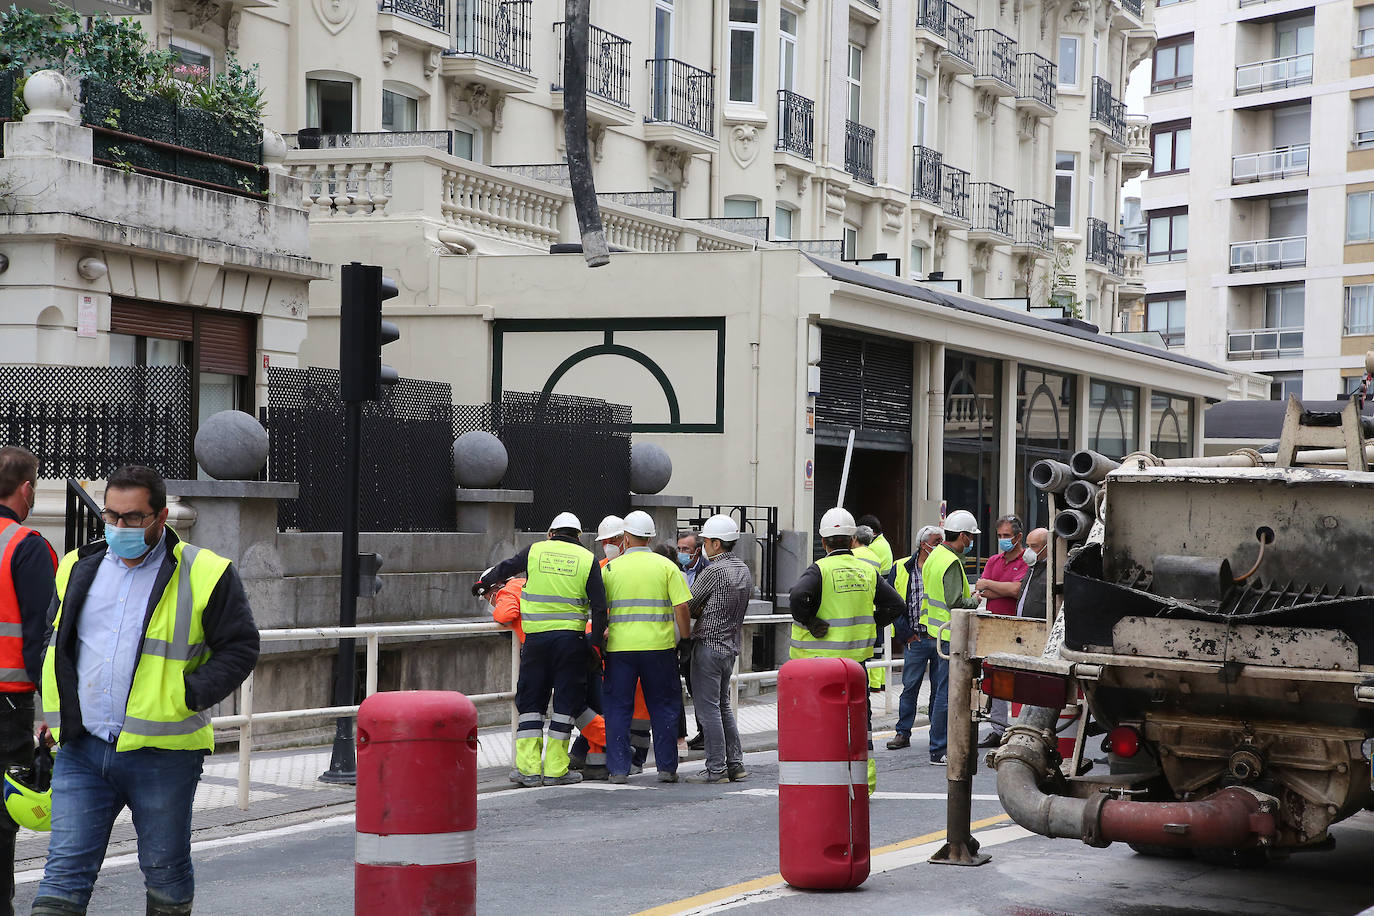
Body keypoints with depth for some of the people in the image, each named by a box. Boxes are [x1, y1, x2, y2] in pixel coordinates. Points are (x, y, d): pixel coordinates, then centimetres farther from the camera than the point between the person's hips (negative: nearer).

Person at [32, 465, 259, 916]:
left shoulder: (203, 575, -4)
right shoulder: (79, 568, 11)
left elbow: (240, 647, -2)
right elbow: (56, 641, 23)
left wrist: (187, 697, -14)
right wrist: (56, 710, 11)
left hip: (162, 755, -3)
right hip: (81, 750, 3)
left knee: (165, 871, 10)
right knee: (65, 869, -1)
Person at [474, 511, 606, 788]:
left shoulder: (535, 550, 6)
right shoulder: (588, 560, 3)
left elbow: (504, 568, 21)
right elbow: (599, 606, -2)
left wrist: (483, 582, 40)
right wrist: (595, 641, 6)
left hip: (536, 636, 1)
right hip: (571, 637, -1)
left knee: (531, 700, 9)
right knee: (566, 702, 6)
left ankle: (529, 768, 4)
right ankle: (556, 769, 4)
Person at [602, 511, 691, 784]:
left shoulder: (611, 568, 2)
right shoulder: (666, 566, 0)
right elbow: (681, 608, -5)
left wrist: (604, 632, 18)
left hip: (620, 647, 0)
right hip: (659, 646, 0)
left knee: (618, 708, 8)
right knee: (663, 707, 10)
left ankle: (618, 769, 6)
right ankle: (666, 767, 10)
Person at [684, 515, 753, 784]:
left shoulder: (714, 571, -16)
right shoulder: (744, 570, 12)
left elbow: (688, 605, -9)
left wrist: (697, 612, 13)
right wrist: (703, 611, 10)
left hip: (709, 644, -9)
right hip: (731, 645, 9)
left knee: (708, 708, -4)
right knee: (723, 705, 16)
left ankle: (716, 769, -4)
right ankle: (735, 764, 16)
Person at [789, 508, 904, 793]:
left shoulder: (819, 570, -9)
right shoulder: (868, 571, 6)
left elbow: (799, 595, -27)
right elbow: (895, 605, 5)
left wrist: (811, 624, -14)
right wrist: (868, 624, 12)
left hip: (819, 658, -4)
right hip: (856, 656, 4)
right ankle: (866, 776, 12)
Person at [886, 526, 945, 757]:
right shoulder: (902, 569, 4)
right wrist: (905, 632, 0)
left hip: (941, 639, 1)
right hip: (915, 640, -1)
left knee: (941, 690, 4)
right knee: (910, 687, 3)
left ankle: (939, 738, 11)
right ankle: (903, 733, 15)